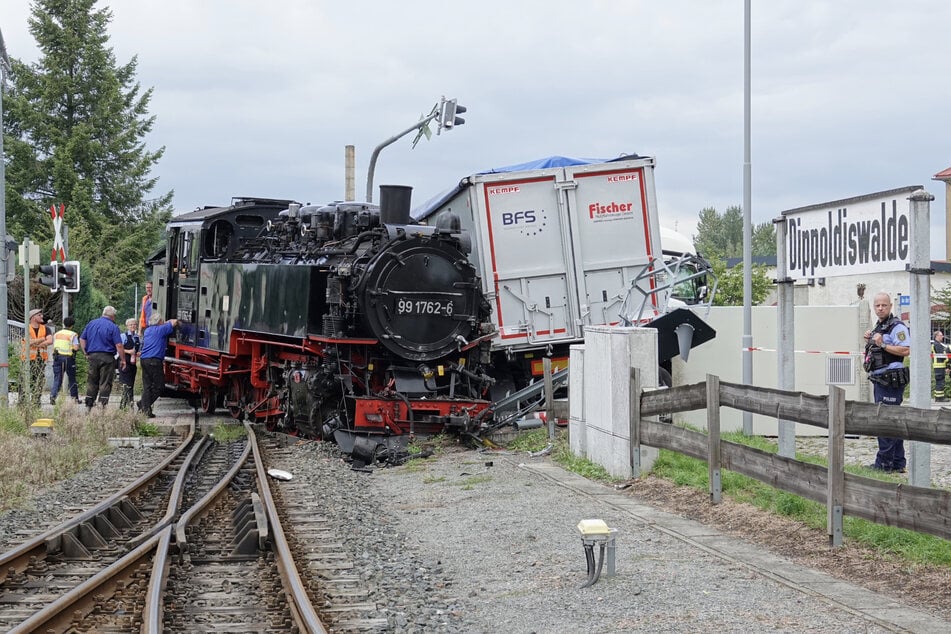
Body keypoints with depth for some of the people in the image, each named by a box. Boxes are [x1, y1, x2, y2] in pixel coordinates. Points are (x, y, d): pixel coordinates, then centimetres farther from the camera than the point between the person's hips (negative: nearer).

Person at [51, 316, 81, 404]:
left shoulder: (56, 334, 10)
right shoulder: (73, 334, -6)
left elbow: (54, 346, 11)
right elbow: (76, 347, -14)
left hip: (58, 356, 3)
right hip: (68, 358, -3)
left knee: (57, 379, 4)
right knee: (72, 379, 10)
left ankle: (53, 395, -14)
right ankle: (75, 398, 16)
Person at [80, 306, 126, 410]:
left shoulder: (91, 323, 11)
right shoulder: (113, 327, -6)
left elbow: (82, 339, 12)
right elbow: (119, 345, -11)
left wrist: (86, 353, 15)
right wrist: (123, 360, -4)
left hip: (92, 356, 5)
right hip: (107, 357, -5)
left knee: (91, 382, 12)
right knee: (105, 383, -1)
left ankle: (88, 406, 12)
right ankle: (102, 405, -6)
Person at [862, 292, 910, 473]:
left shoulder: (897, 327, -11)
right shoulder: (879, 327, 19)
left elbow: (906, 350, -22)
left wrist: (882, 344, -23)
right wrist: (869, 341, 11)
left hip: (891, 381, -10)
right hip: (880, 380, 10)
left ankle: (884, 463, -6)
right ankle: (897, 463, 18)